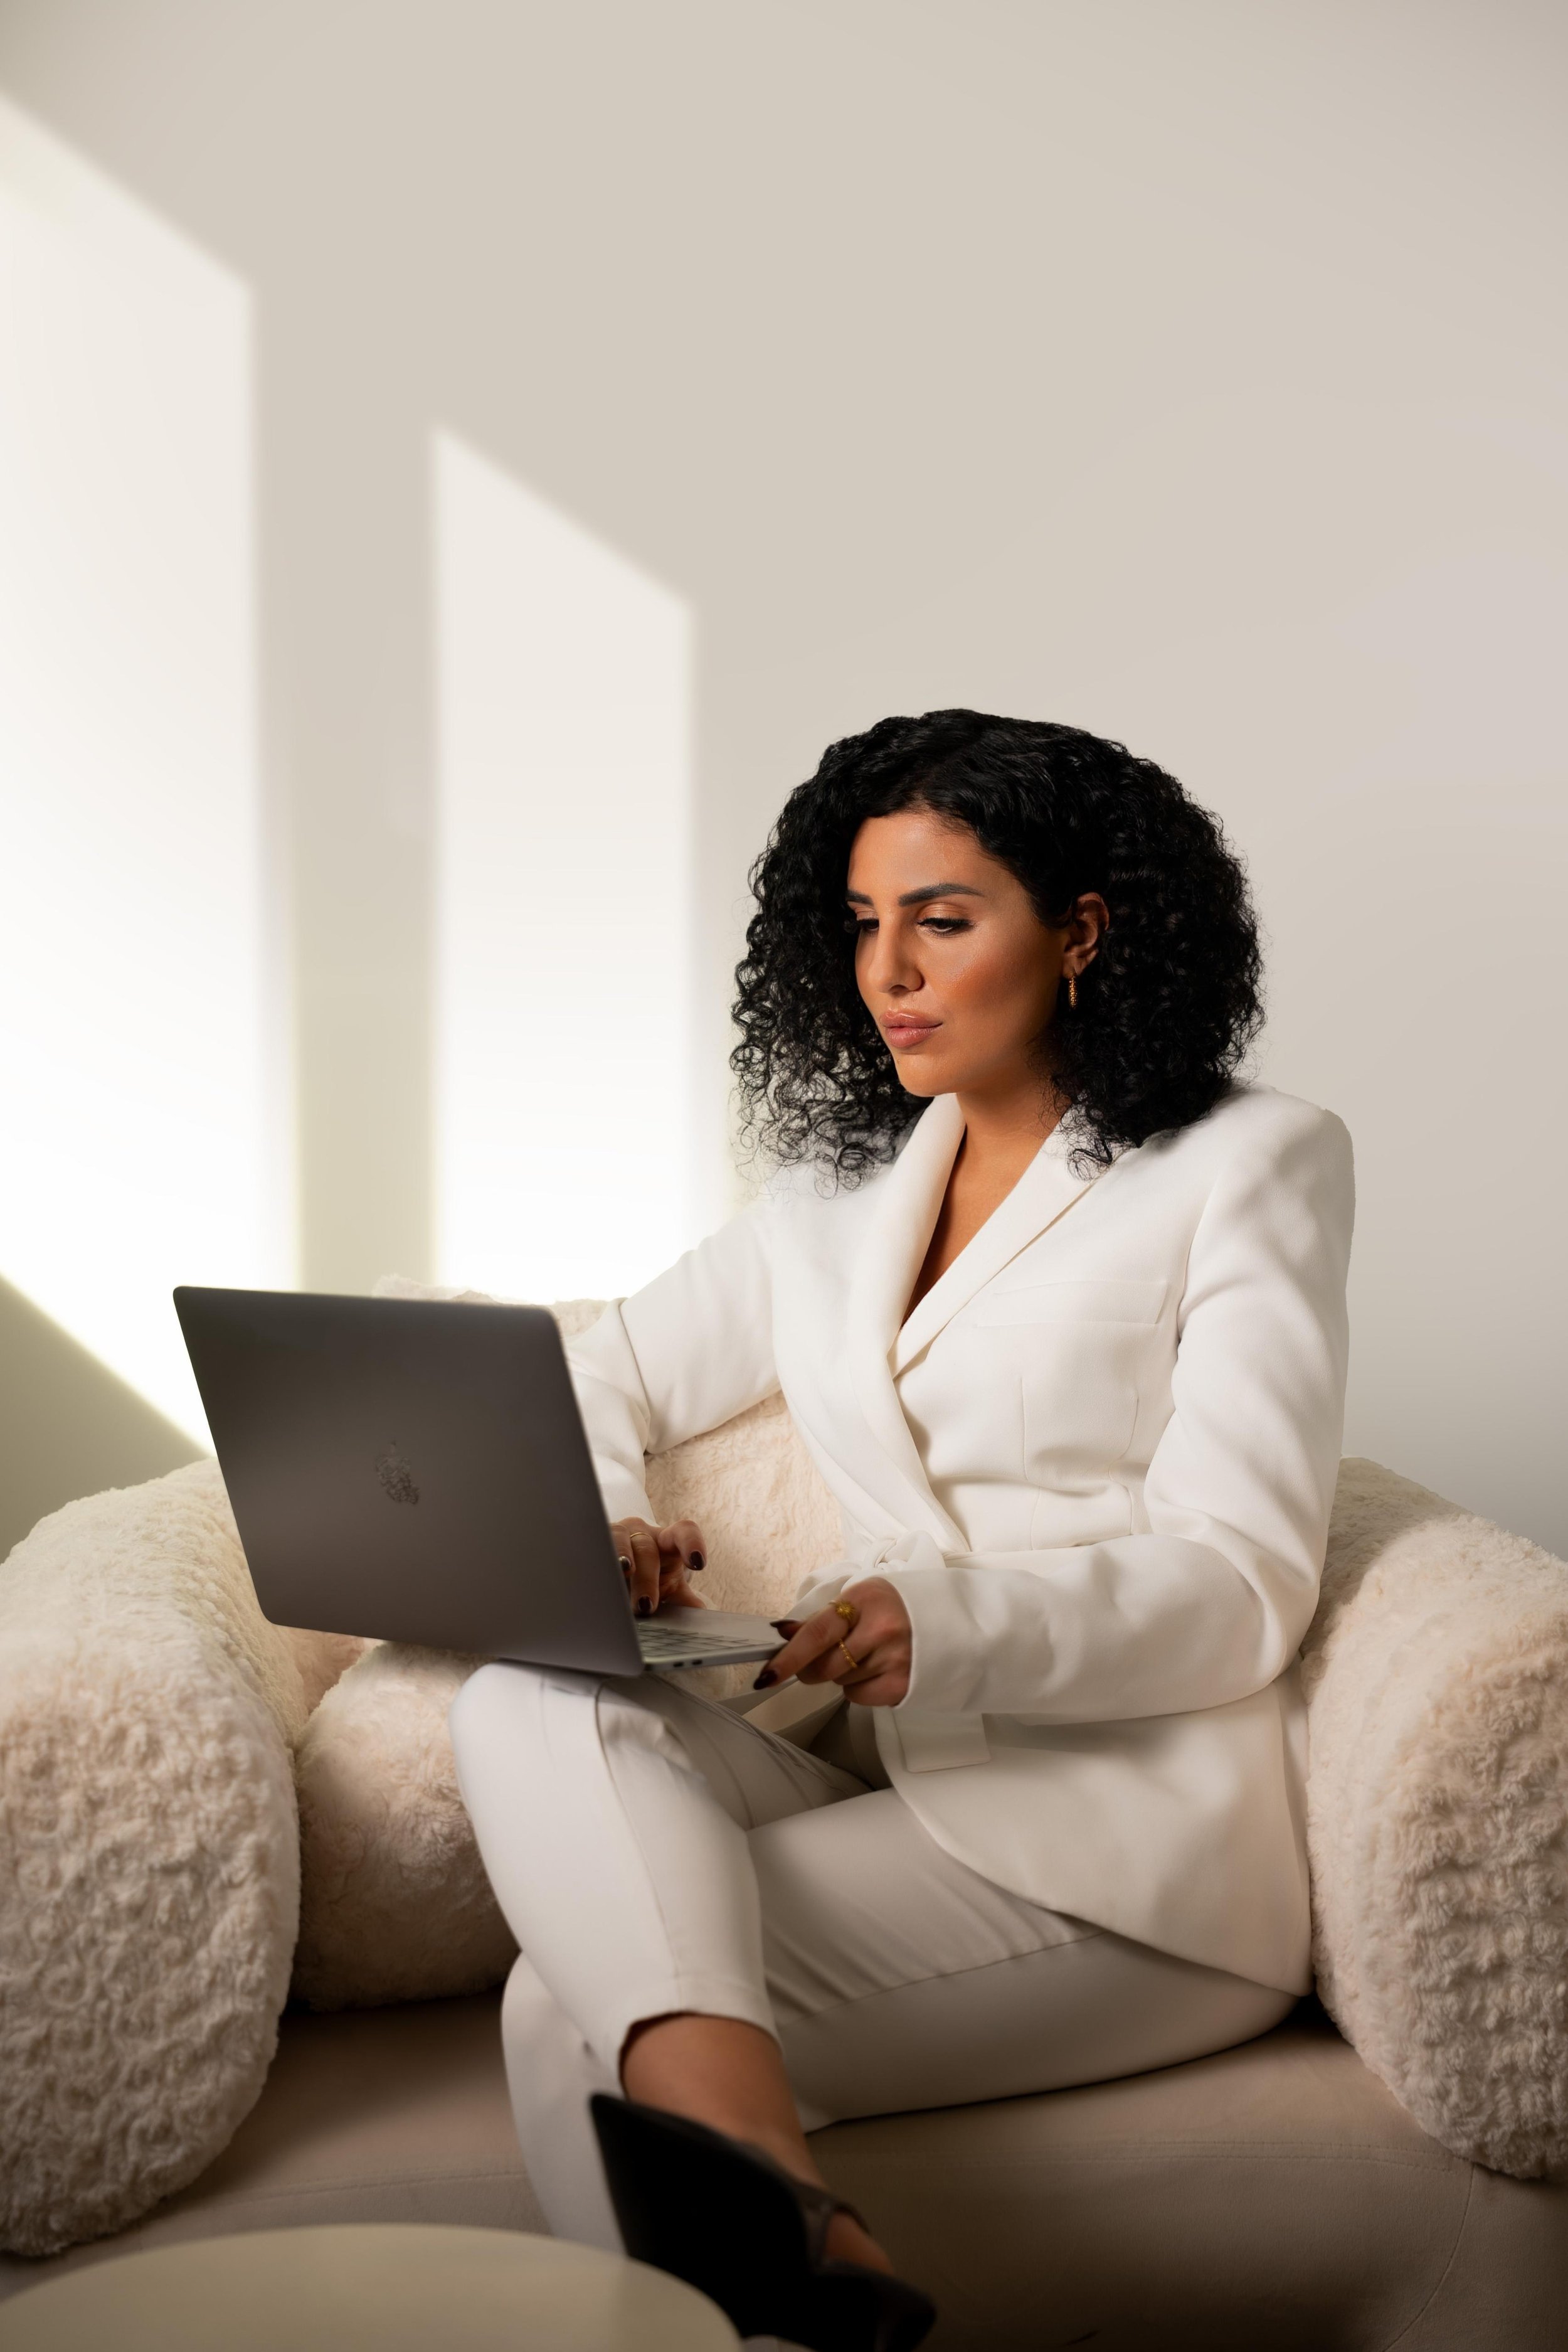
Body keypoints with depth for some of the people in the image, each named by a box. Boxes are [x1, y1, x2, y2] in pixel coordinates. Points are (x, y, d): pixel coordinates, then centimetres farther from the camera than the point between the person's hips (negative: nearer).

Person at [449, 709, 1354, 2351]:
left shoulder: (1251, 1164, 3)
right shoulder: (838, 1191, 21)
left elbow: (1242, 1585, -7)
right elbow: (594, 1379, 25)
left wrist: (949, 1623, -27)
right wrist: (588, 1535, -1)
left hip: (1126, 1843, -6)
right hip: (886, 1784, 6)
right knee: (529, 1705, -31)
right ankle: (765, 2189, -51)